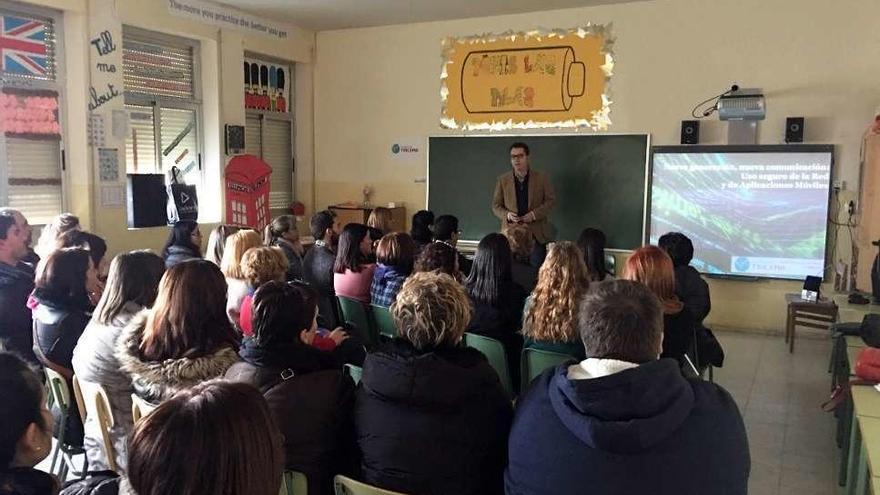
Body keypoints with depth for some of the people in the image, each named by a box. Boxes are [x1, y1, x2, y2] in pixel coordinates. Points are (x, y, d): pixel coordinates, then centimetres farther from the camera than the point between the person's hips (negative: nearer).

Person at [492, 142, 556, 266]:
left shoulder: (541, 178, 3)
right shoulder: (502, 180, 7)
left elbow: (551, 200, 4)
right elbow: (496, 205, 9)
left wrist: (534, 214, -11)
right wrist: (507, 215, -12)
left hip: (537, 233, -1)